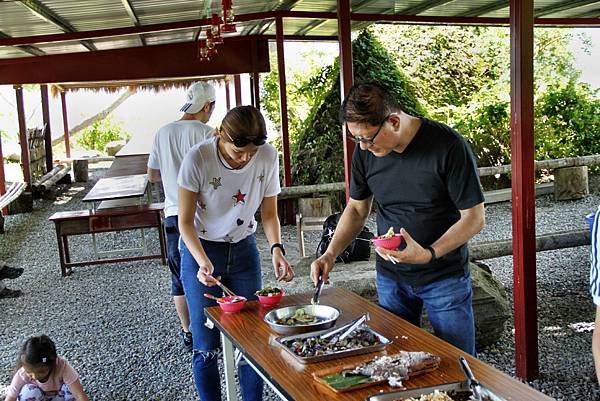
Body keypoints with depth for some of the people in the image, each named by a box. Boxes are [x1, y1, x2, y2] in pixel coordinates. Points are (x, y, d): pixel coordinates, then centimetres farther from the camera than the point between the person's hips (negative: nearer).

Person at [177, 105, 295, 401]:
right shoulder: (198, 158, -23)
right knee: (206, 346, -1)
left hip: (243, 249, 3)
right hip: (200, 251, -2)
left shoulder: (268, 156, -15)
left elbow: (269, 214, -3)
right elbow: (185, 222, -15)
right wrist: (203, 262, -30)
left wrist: (276, 249, -21)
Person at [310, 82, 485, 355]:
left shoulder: (448, 146, -20)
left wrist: (429, 254, -27)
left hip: (445, 276, -3)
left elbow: (475, 218, -14)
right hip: (390, 277, 4)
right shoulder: (366, 152, -6)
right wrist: (330, 254, -5)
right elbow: (357, 209, 8)